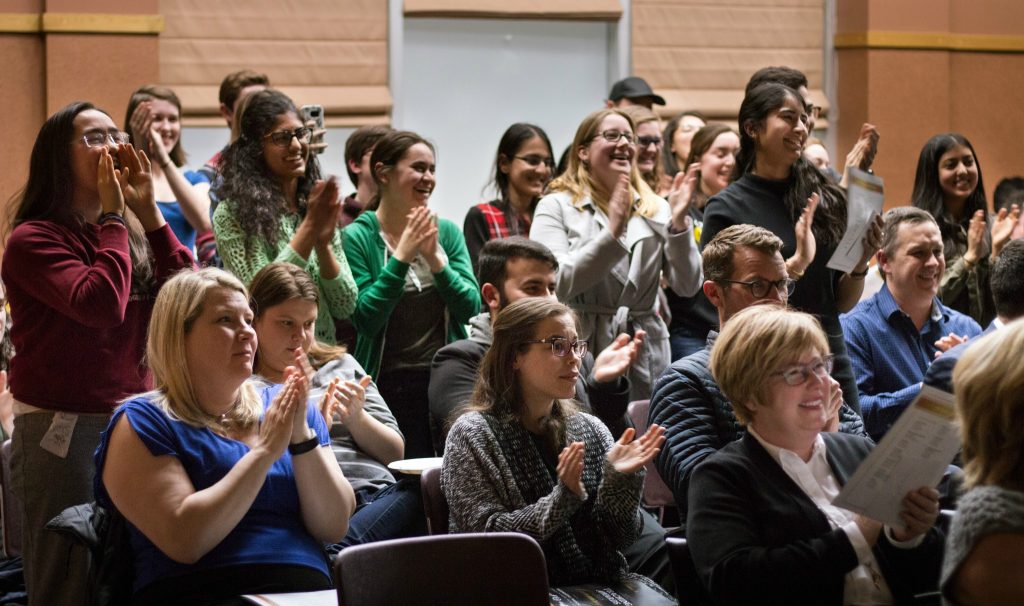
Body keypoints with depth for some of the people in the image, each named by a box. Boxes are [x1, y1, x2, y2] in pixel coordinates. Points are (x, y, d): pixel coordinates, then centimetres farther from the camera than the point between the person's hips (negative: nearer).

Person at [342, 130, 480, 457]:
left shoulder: (447, 232, 7)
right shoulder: (358, 237, -5)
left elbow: (471, 308, 0)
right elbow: (366, 319, -12)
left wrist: (435, 259, -14)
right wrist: (402, 257, -17)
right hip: (389, 385, -4)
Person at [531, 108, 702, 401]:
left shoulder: (656, 210, 11)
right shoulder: (556, 207, 2)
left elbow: (687, 286, 5)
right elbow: (556, 283, -12)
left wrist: (679, 224, -8)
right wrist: (612, 233, -20)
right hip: (582, 354, -3)